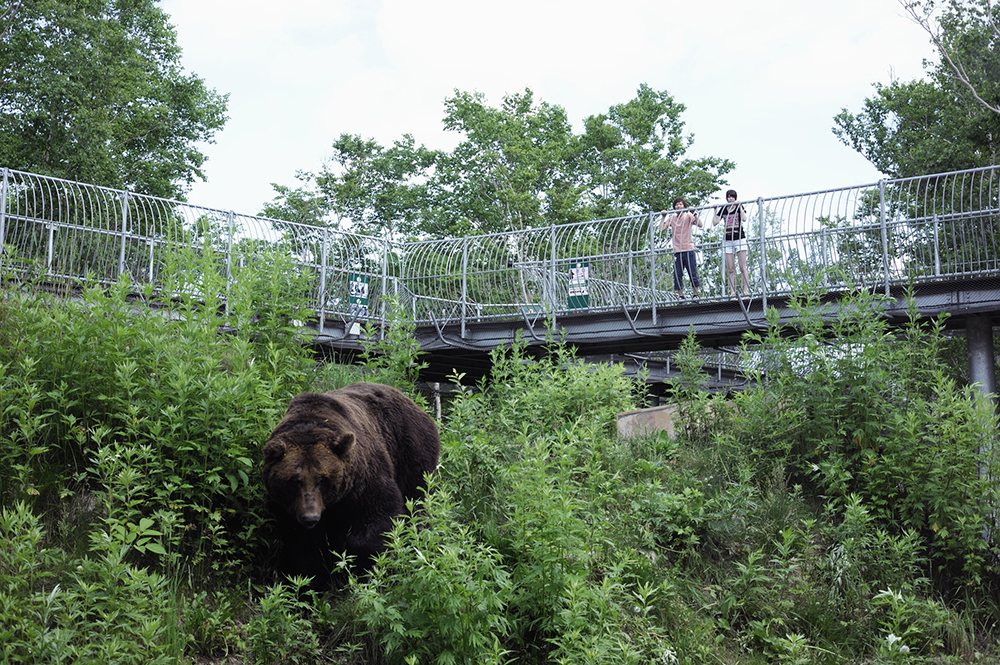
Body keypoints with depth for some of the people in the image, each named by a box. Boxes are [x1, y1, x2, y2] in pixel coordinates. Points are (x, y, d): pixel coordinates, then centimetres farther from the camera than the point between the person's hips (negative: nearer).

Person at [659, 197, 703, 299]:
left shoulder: (688, 216, 3)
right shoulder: (671, 219, 11)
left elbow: (700, 225, -11)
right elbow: (661, 229, 2)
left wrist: (694, 214, -18)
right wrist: (663, 217, 2)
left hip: (689, 250, -3)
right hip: (677, 251, 3)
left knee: (693, 274, -2)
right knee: (677, 275, 0)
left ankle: (696, 294, 5)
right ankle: (680, 295, 6)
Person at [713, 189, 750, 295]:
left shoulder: (740, 207, 3)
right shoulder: (723, 209, 9)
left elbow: (744, 219, -15)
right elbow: (714, 223, 3)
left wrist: (740, 207, -14)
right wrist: (716, 210, -2)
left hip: (740, 239, -3)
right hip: (727, 240, 3)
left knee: (743, 267, -6)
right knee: (730, 269, 0)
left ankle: (746, 291, -6)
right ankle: (732, 292, 1)